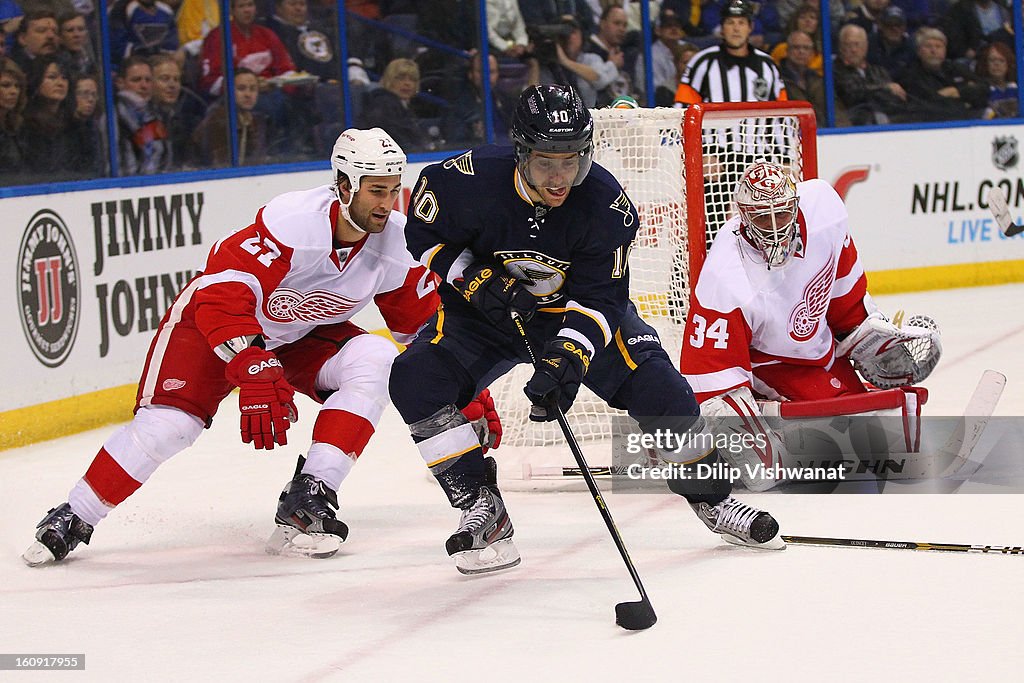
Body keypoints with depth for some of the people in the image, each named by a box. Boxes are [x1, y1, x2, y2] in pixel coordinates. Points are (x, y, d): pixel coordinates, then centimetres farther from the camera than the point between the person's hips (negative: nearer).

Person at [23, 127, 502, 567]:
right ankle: (74, 519, -1)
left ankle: (309, 496, -19)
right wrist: (254, 371, -52)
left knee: (373, 362, -21)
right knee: (169, 422, -21)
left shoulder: (397, 245, -17)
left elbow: (427, 322, -1)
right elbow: (222, 294, -42)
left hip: (303, 335, 5)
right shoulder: (292, 221, -35)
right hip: (213, 317, -5)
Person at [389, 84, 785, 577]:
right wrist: (474, 278, -22)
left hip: (578, 309, 0)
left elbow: (598, 299, -23)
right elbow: (422, 229, -8)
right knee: (415, 381, -23)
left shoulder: (607, 204, -25)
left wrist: (566, 362, -38)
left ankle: (712, 500, 11)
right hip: (486, 311, 0)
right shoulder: (471, 179, -28)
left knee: (657, 387, -15)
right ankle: (482, 509, -11)